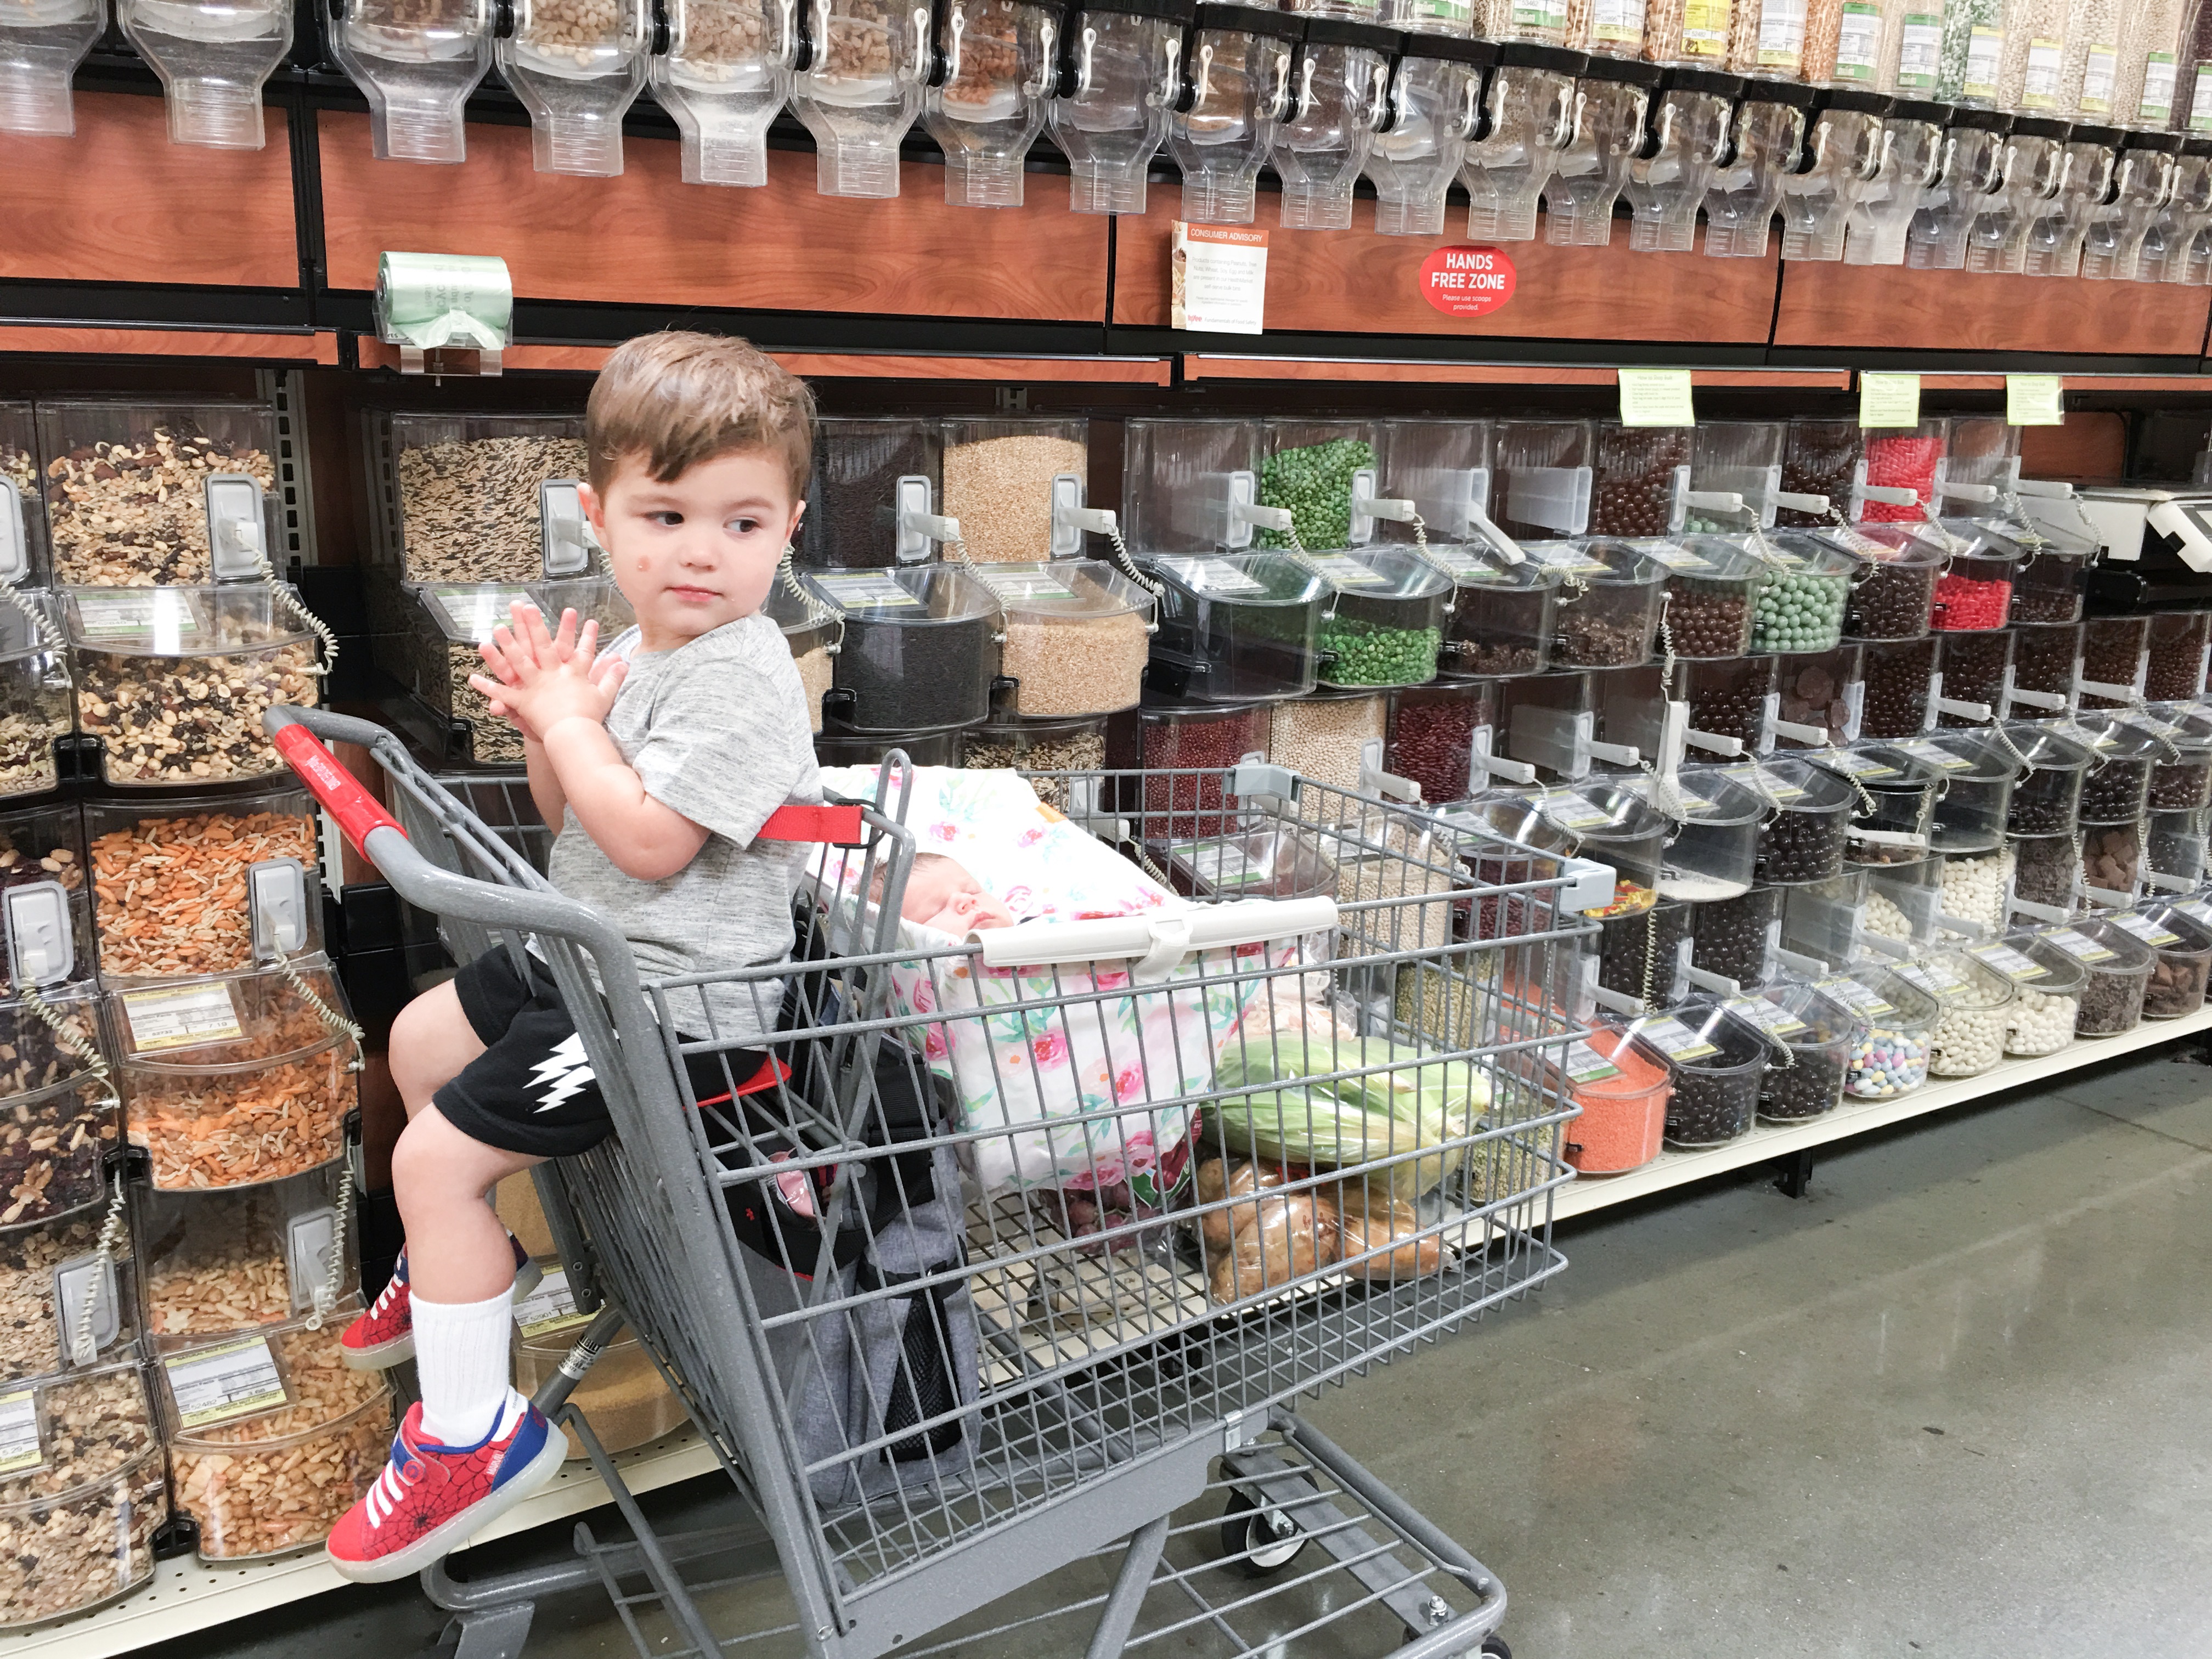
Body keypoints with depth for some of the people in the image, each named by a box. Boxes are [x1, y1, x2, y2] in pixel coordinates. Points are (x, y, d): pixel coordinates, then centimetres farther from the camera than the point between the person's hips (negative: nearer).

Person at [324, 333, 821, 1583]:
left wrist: (568, 721, -16)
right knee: (420, 1040, 27)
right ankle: (470, 1260, 48)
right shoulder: (643, 648, 7)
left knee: (434, 1156, -9)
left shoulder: (740, 678, -24)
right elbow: (573, 813, 14)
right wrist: (550, 722, -6)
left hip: (672, 998, -10)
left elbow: (646, 837, -30)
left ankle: (475, 1432, 6)